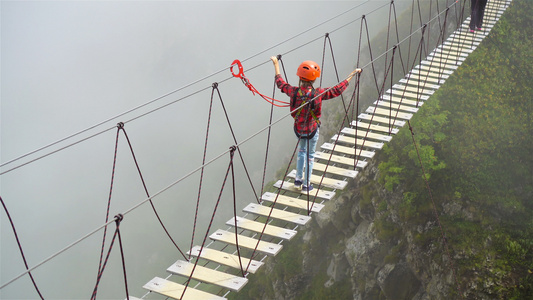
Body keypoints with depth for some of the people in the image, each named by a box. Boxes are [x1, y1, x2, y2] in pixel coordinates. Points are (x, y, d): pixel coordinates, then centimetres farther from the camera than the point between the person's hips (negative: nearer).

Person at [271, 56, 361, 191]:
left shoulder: (294, 92, -18)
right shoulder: (318, 94, -26)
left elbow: (280, 83, 1)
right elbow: (338, 89, -16)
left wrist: (276, 64, 13)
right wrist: (352, 74, -5)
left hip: (298, 128, 3)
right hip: (312, 129, -3)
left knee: (301, 151, 27)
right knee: (310, 155, 15)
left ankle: (298, 179, 33)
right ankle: (306, 184, 24)